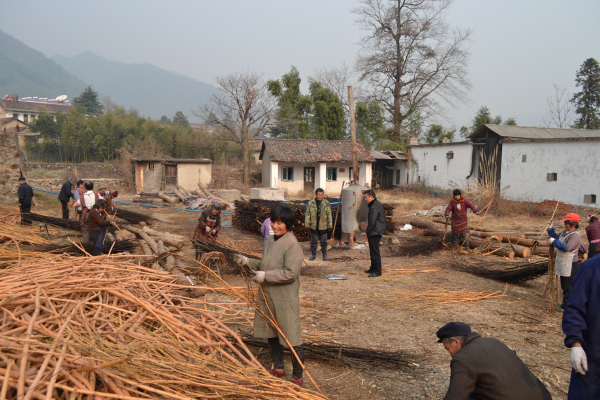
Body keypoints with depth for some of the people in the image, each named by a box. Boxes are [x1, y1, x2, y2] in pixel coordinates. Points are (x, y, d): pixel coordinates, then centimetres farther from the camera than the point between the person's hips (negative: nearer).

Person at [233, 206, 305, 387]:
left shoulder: (292, 244, -19)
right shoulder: (271, 240, 7)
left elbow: (290, 273, -24)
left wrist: (265, 276, -21)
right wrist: (247, 262, 3)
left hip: (285, 299, -9)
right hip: (267, 296, 9)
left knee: (292, 338, 1)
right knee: (271, 332, 21)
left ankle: (297, 377, 16)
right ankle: (278, 368, 39)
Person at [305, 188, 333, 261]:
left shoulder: (326, 203, -1)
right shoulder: (310, 203, -2)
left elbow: (329, 215, 2)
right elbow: (307, 215, 2)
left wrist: (330, 226, 0)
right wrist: (307, 225, -4)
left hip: (323, 226, 0)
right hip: (314, 226, 0)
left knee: (324, 241, 9)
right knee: (314, 241, 8)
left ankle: (324, 255, 22)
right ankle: (313, 255, 21)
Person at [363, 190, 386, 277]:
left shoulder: (374, 207, -21)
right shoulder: (378, 204, 14)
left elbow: (372, 222, -24)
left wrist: (367, 232, -12)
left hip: (374, 233, -11)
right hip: (378, 231, 11)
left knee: (375, 252, -6)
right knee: (373, 251, 20)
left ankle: (377, 272, -1)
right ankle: (373, 268, 31)